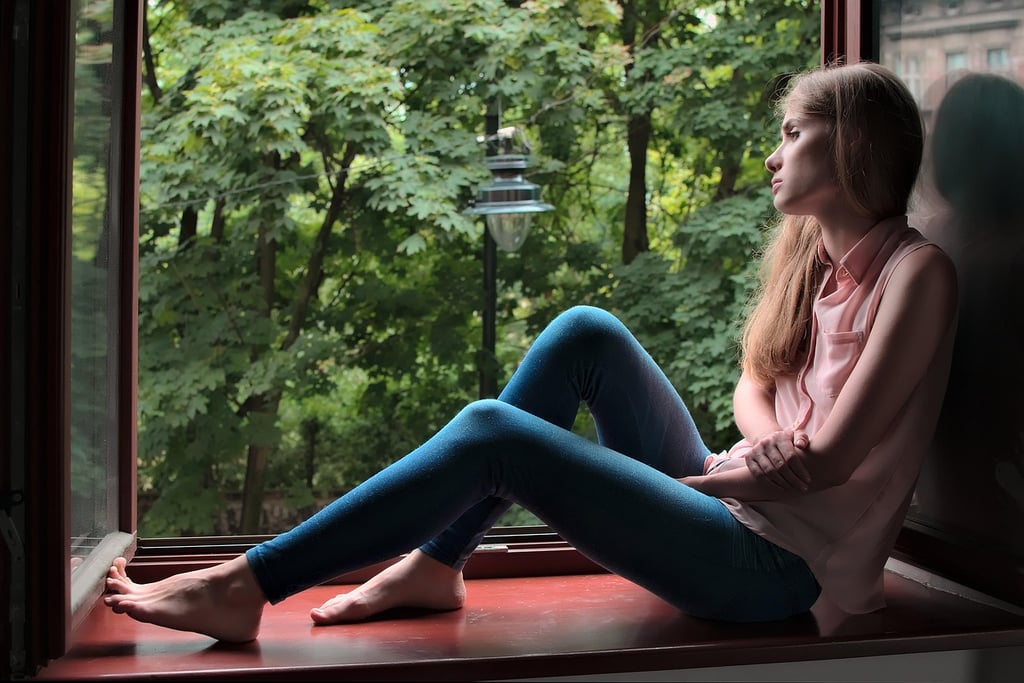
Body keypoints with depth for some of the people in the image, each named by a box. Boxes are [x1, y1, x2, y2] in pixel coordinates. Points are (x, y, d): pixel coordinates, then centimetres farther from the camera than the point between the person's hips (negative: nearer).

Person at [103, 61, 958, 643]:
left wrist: (701, 475, -8)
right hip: (735, 508, 8)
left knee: (494, 431, -21)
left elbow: (833, 458, -16)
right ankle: (433, 566, -4)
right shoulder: (806, 251, 14)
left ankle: (244, 587, -14)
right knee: (587, 332, -5)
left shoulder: (915, 270, -11)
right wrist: (773, 449, -7)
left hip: (776, 563, -8)